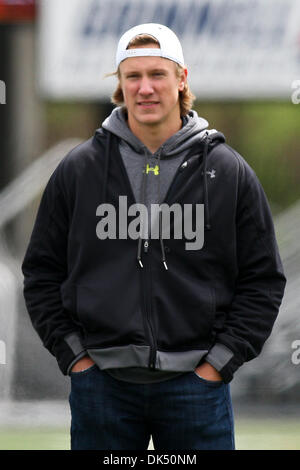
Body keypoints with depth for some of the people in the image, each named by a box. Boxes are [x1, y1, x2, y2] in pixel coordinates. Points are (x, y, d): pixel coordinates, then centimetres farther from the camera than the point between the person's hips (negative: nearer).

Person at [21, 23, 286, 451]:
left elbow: (263, 280, 7)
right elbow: (42, 271, 11)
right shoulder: (78, 170, 6)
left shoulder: (228, 172, 4)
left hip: (196, 383, 0)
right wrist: (73, 354, 1)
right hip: (100, 383, 1)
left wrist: (220, 361, -2)